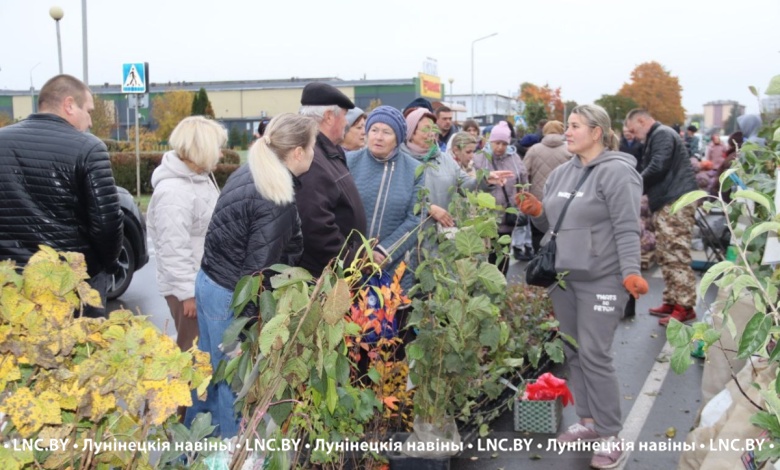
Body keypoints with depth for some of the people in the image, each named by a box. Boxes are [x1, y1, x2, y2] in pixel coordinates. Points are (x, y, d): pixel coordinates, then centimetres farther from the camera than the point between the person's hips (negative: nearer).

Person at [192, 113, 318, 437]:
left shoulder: (248, 173, 5)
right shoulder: (277, 201, -23)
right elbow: (259, 267, -22)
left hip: (209, 281, 10)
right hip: (231, 296, -10)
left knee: (211, 371, 23)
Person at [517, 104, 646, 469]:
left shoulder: (616, 171, -11)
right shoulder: (561, 173, 11)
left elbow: (627, 229, -17)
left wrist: (631, 272, -25)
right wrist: (536, 211, -3)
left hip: (601, 279, -8)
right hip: (563, 276, 8)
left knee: (594, 355, -6)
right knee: (573, 352, 14)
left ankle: (611, 436, 8)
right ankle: (588, 420, 30)